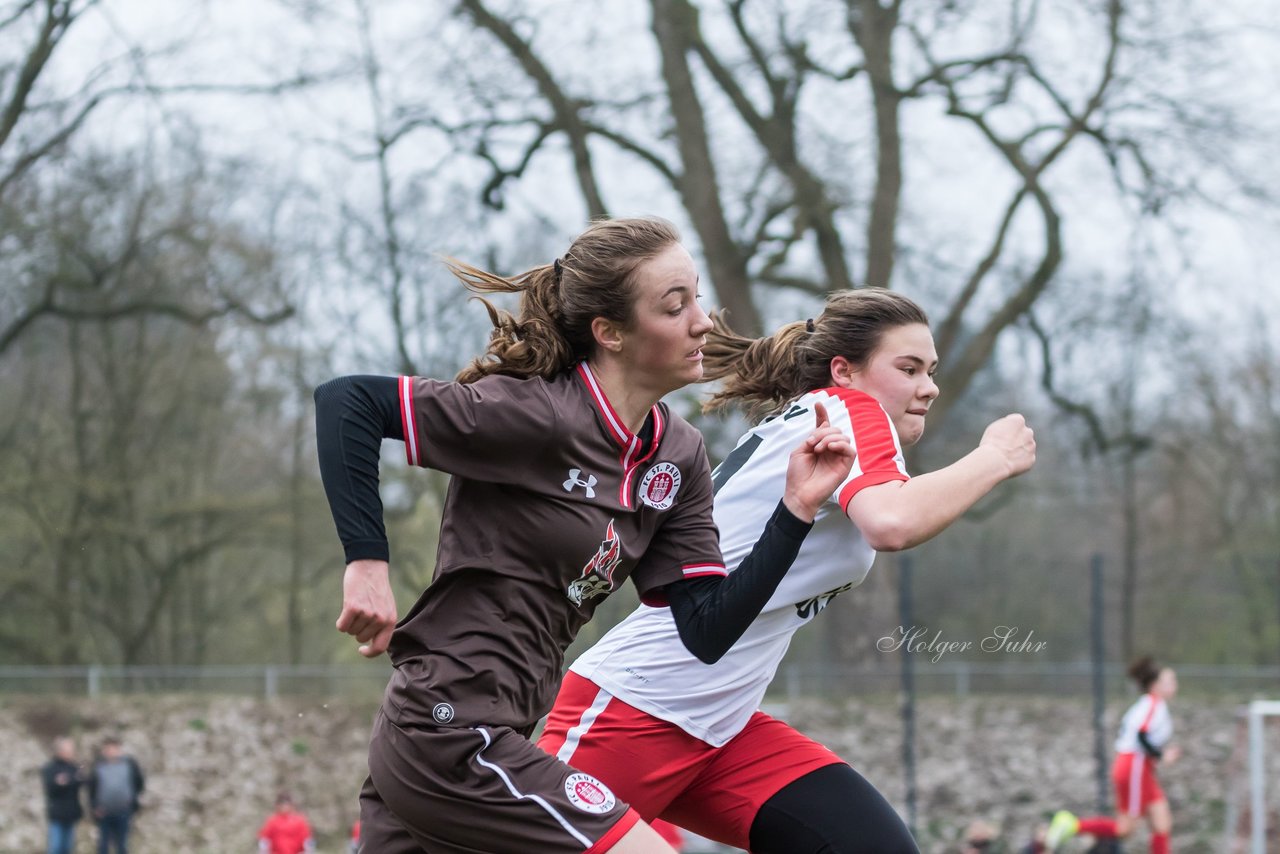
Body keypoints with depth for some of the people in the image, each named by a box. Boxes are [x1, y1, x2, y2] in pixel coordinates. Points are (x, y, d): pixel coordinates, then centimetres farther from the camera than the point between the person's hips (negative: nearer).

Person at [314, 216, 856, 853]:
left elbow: (708, 632, 3)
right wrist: (367, 564, -21)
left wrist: (797, 507, -4)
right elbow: (346, 401, -17)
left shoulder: (678, 457, 8)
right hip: (452, 738, -9)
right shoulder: (540, 417, -16)